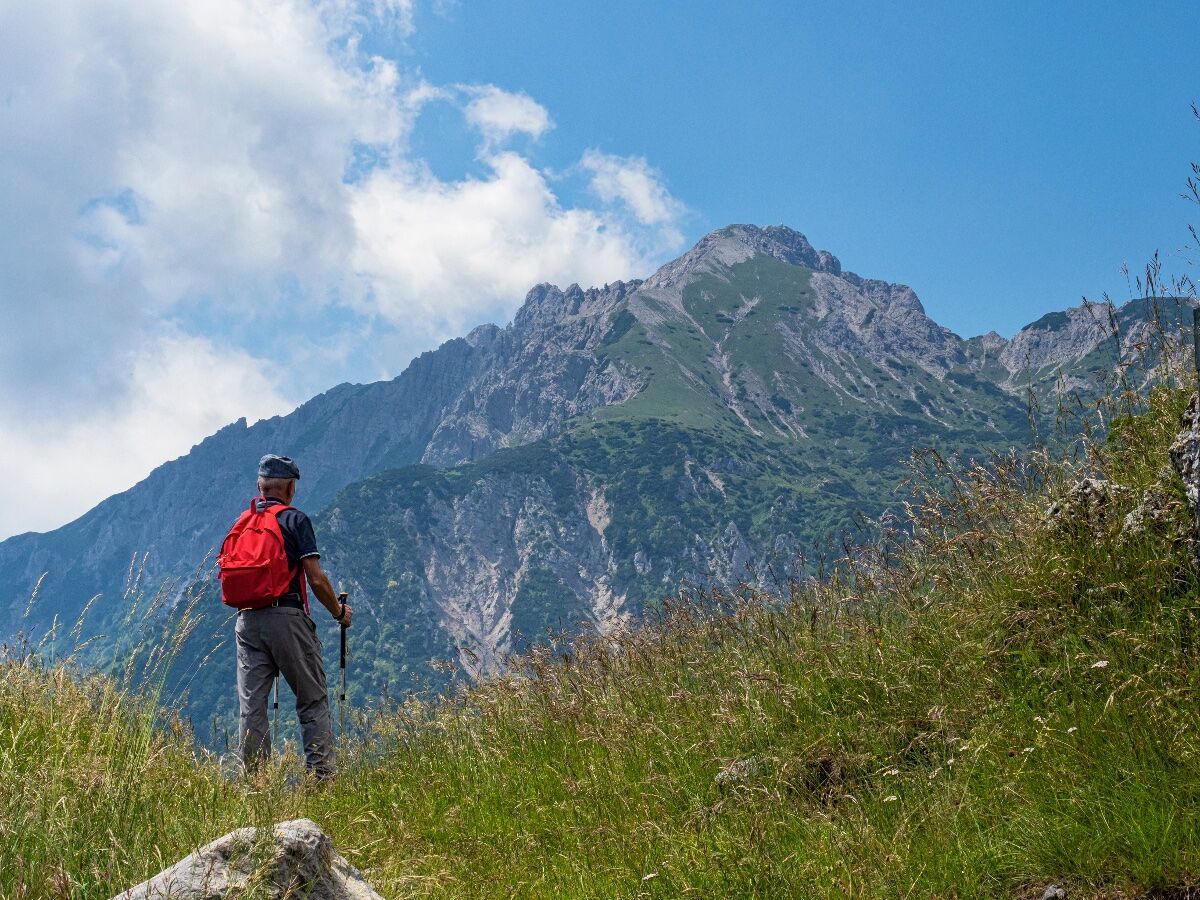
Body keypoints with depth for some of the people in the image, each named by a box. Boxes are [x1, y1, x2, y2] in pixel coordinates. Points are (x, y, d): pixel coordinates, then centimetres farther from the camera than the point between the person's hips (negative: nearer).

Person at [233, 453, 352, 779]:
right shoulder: (295, 520, -2)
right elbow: (316, 579, -7)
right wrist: (339, 611, 8)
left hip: (246, 620, 5)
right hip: (287, 618, -5)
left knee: (251, 706, 4)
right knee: (313, 701, 1)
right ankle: (321, 775, -5)